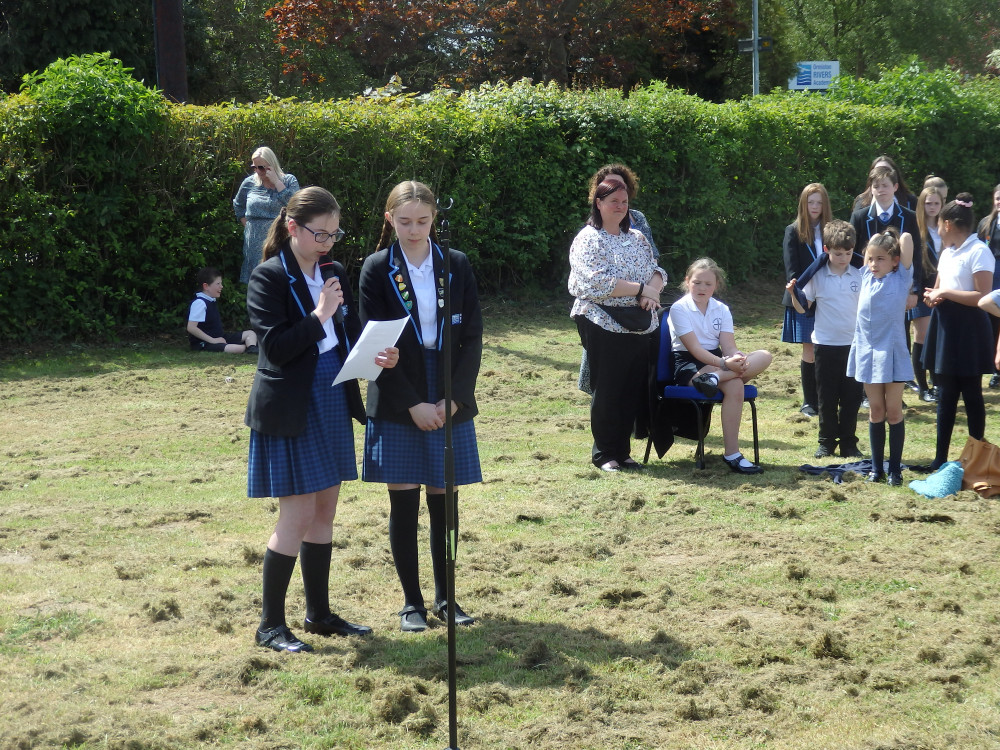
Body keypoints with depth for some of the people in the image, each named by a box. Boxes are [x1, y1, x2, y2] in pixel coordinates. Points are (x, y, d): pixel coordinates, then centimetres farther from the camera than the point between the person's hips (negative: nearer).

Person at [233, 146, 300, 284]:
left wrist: (276, 181, -13)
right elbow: (238, 206, 25)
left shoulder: (289, 180, 3)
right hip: (255, 242, 2)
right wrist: (247, 225, 13)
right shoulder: (249, 183, 9)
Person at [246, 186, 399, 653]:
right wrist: (319, 316, -22)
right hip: (291, 409, -7)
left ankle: (319, 614, 24)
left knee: (324, 511, 12)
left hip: (333, 403, 7)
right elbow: (275, 347, -19)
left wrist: (378, 355, -8)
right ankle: (270, 625, 6)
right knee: (297, 516, -5)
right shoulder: (269, 278, -11)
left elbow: (350, 335, 11)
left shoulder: (333, 273, 9)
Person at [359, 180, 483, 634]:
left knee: (444, 503, 6)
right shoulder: (377, 269, -2)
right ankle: (412, 602, 13)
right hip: (397, 405, -2)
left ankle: (445, 597, 19)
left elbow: (473, 338, 2)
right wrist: (413, 404, -13)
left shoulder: (456, 265, 4)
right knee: (403, 504, 1)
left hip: (450, 401, 2)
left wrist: (454, 398, -10)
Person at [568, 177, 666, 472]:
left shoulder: (637, 238, 15)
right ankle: (604, 453, 11)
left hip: (639, 324, 6)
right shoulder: (588, 239, -6)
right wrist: (641, 289, -17)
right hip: (604, 324, -6)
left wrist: (653, 290, -10)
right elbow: (597, 282, -18)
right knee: (607, 390, 0)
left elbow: (657, 271, 14)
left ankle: (623, 450, 18)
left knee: (633, 390, 7)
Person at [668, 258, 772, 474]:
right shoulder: (679, 309, -7)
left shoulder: (721, 310, 10)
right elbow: (694, 348, -17)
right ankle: (732, 455, -36)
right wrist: (724, 363, -31)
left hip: (717, 361, 6)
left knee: (764, 356, -21)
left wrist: (737, 359, -26)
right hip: (688, 365, -6)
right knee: (734, 385, -35)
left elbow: (729, 347, -2)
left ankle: (714, 378, -42)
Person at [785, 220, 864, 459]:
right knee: (827, 397, 7)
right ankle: (827, 442, 19)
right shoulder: (817, 276, -4)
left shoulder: (859, 276, -1)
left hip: (853, 343, 1)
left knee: (851, 396, 5)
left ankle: (848, 443, 16)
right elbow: (802, 308, -1)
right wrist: (793, 294, -18)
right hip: (826, 343, -1)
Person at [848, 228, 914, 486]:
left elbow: (906, 238, -9)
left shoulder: (901, 278, -3)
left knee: (894, 412, 2)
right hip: (867, 351, 4)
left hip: (892, 353, -4)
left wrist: (897, 238, 9)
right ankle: (877, 467, 16)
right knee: (875, 411, 10)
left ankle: (895, 469, 7)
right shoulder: (867, 277, 7)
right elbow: (875, 239, 14)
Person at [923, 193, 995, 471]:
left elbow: (983, 297, -20)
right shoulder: (947, 252, 14)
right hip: (945, 327, 8)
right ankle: (940, 458, 15)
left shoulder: (979, 252, -13)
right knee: (945, 395, 10)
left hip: (968, 330, -8)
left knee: (971, 395, 1)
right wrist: (933, 295, 0)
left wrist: (945, 293, -17)